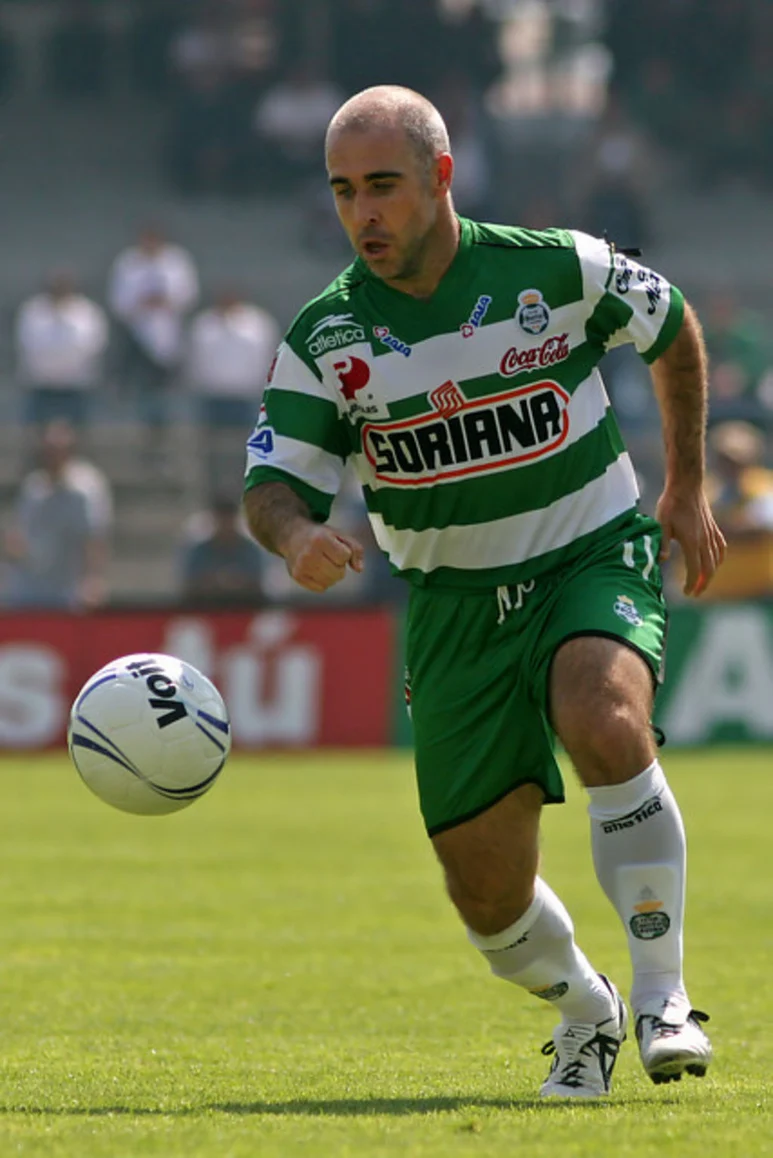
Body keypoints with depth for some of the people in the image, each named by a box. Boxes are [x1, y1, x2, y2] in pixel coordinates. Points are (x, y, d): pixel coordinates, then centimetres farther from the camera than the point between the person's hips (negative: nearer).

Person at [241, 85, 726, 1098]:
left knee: (605, 723, -36)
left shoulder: (556, 269, -10)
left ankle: (662, 996, -24)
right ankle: (582, 1011, 32)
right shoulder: (325, 338, -7)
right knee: (487, 893, -1)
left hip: (593, 558, -3)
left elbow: (673, 330, 8)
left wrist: (687, 486, 13)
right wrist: (296, 535, -32)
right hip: (456, 605, 3)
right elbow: (272, 482, -8)